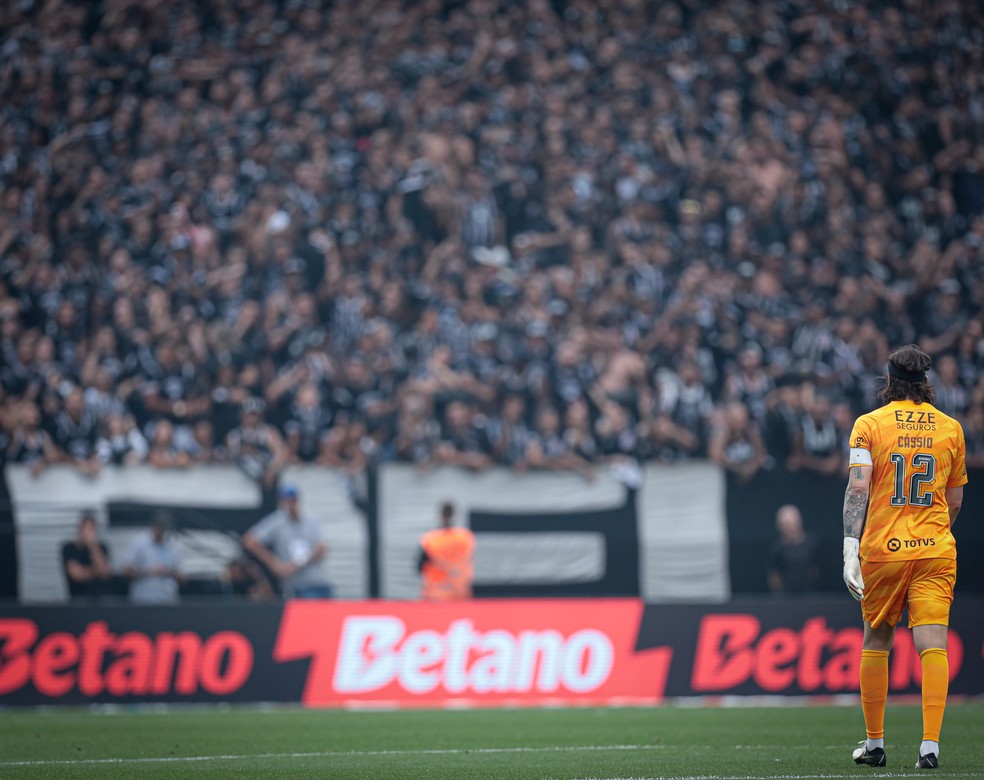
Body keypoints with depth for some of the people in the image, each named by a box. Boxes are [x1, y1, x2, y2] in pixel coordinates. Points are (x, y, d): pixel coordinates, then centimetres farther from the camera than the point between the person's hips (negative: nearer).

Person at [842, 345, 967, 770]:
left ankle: (874, 742, 19)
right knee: (932, 646, -5)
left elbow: (858, 487, -11)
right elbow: (955, 500, 14)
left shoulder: (869, 425, 0)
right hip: (935, 551, 1)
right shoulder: (951, 428, 7)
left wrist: (851, 546, -15)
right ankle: (930, 744, -17)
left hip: (882, 548, -1)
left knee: (876, 643, 13)